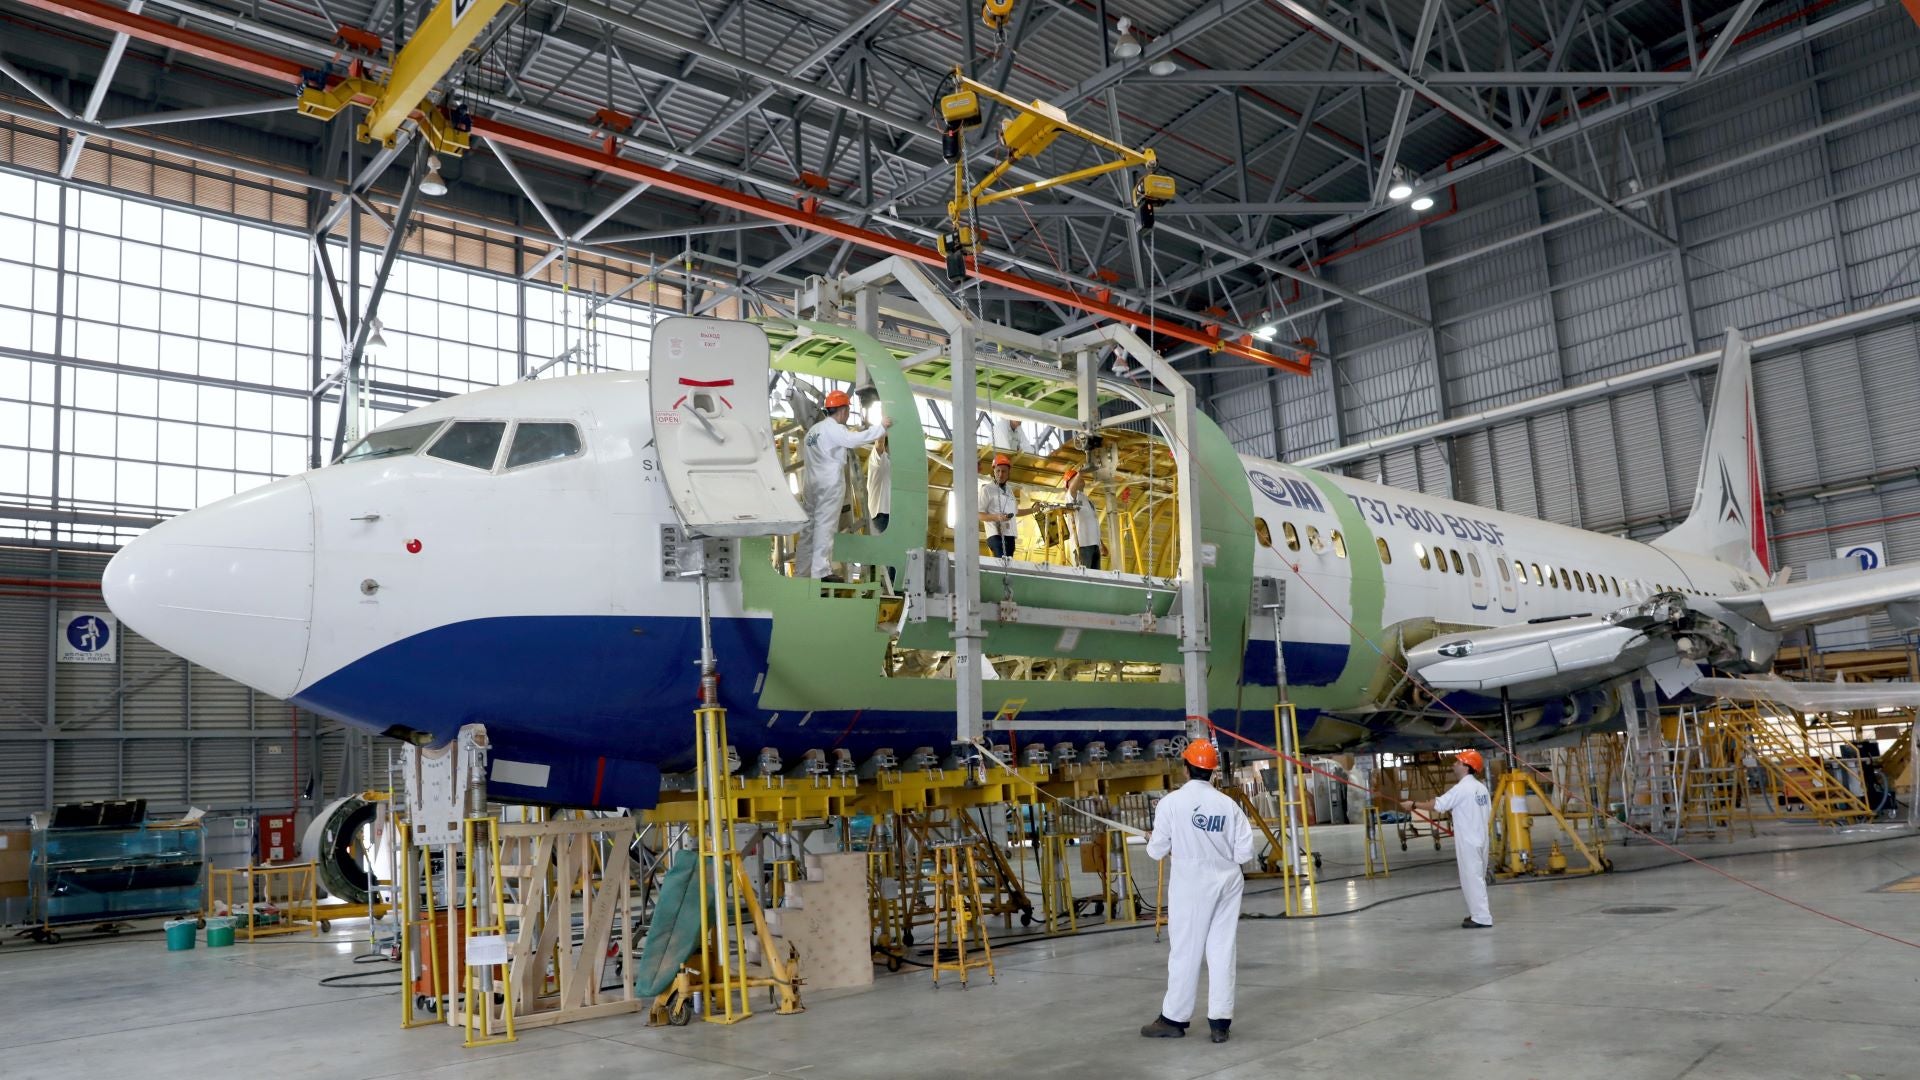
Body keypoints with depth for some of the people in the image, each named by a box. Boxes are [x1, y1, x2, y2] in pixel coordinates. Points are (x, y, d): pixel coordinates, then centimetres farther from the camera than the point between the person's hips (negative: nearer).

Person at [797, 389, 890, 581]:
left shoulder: (814, 429, 17)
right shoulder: (834, 429, -11)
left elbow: (803, 448, 25)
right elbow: (857, 439, -25)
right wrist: (881, 427, -19)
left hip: (813, 482, 9)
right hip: (830, 483, -9)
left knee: (810, 524, 10)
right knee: (825, 526, -9)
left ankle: (802, 569, 13)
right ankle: (821, 571, -12)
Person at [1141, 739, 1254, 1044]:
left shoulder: (1171, 802, -11)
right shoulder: (1228, 804, -2)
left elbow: (1156, 851, -5)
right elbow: (1245, 852, -1)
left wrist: (1152, 841, 17)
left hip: (1191, 885, -3)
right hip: (1227, 882, 3)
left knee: (1185, 951, 5)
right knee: (1222, 951, 9)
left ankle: (1174, 1018, 14)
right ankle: (1220, 1020, 12)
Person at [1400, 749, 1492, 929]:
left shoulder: (1462, 788, -16)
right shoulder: (1481, 787, 9)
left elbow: (1437, 805, -18)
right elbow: (1488, 812, 13)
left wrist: (1414, 805, -8)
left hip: (1468, 841, -9)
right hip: (1479, 839, 9)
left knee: (1472, 878, -3)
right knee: (1477, 877, 16)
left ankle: (1482, 917, -2)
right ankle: (1479, 912, 24)